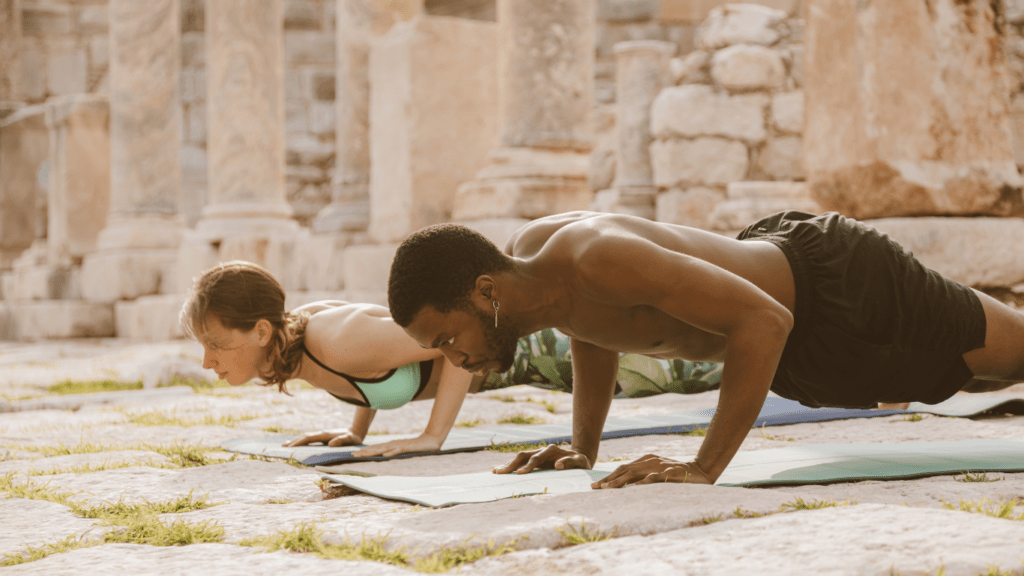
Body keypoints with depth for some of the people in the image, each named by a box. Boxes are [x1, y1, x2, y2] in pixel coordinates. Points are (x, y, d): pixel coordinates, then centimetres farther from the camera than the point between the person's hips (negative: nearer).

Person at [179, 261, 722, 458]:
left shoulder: (341, 342, -38)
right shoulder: (291, 330, -13)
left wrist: (433, 435, -36)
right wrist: (357, 429, 1)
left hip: (515, 331, -7)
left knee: (672, 368, 15)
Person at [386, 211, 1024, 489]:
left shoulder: (600, 256, -41)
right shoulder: (525, 251, -13)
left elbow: (764, 321, -42)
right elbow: (596, 332, 10)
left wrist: (705, 466, -43)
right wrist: (583, 448, -1)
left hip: (841, 290, -8)